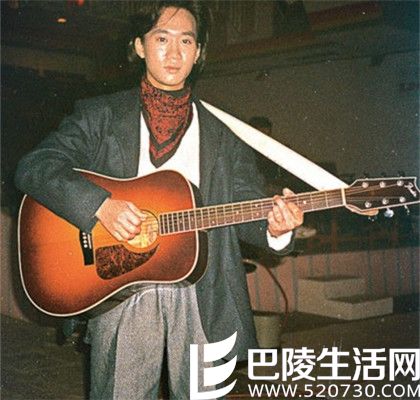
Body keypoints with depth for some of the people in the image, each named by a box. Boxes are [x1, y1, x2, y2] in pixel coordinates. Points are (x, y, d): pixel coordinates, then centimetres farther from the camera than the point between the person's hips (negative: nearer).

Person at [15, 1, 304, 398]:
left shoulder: (224, 133, 12)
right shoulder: (101, 116, 6)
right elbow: (32, 167, -4)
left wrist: (272, 226, -14)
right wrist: (99, 203, -19)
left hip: (203, 296, 2)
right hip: (119, 290, -1)